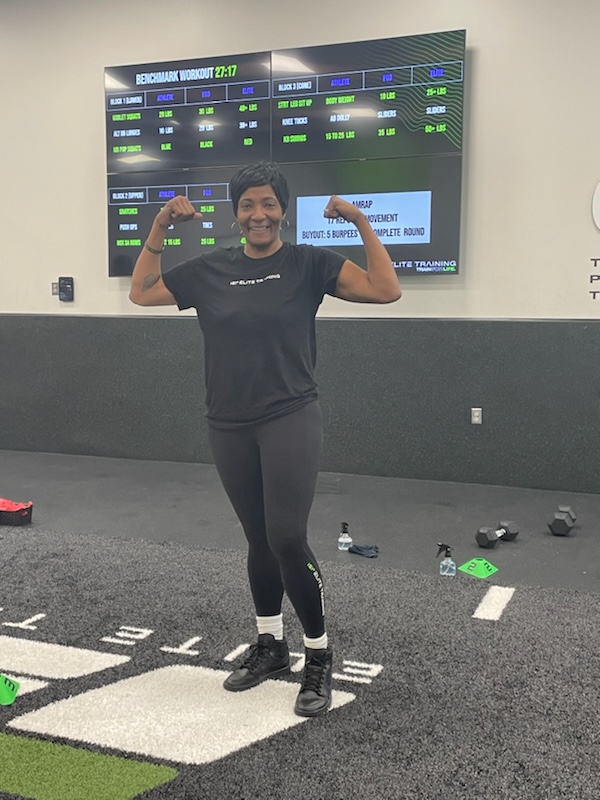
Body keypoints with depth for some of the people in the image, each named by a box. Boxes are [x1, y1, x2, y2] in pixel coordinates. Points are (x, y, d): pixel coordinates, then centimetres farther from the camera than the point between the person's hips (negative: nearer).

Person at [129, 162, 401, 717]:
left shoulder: (309, 263, -3)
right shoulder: (210, 270, 6)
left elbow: (386, 291, -10)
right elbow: (141, 293, 15)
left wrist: (362, 222, -15)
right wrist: (160, 228, 5)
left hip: (290, 420, -4)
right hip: (230, 428, 4)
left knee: (288, 539, -11)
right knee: (259, 540, 15)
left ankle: (320, 656, 9)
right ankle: (270, 646, 33)